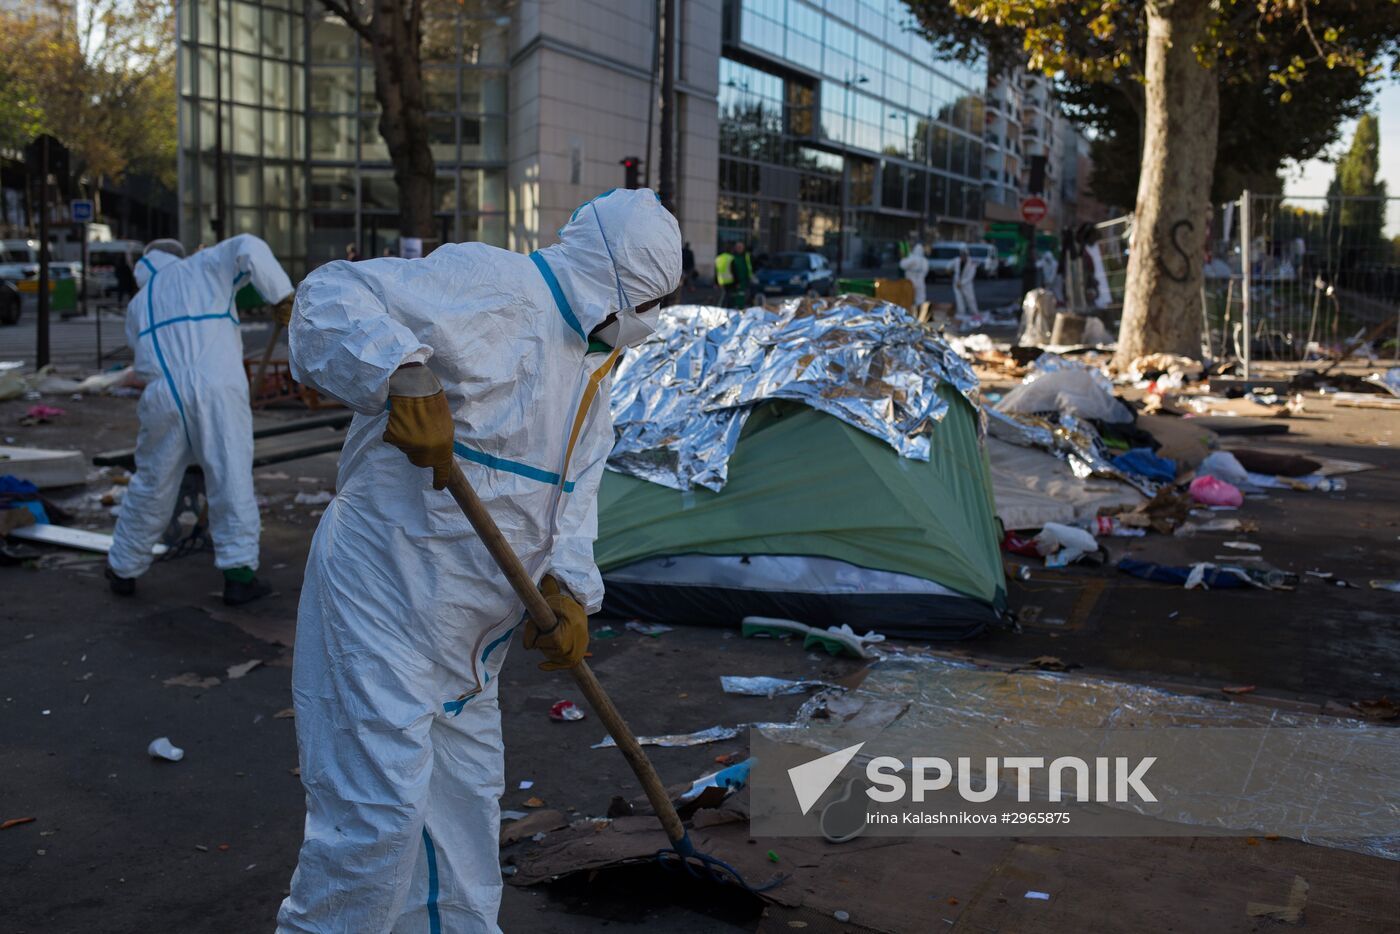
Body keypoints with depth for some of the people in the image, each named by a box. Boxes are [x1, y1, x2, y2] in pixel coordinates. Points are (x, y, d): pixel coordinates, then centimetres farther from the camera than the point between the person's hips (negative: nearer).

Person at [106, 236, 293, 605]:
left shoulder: (139, 304, 26)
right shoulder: (201, 266, 16)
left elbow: (144, 354, 23)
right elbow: (248, 249, 0)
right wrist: (280, 294, 1)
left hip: (164, 393, 3)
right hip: (218, 388, -3)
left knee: (152, 485, 16)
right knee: (232, 482, 0)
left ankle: (123, 570, 28)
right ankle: (238, 575, -3)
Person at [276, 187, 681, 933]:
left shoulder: (593, 369, 14)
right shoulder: (489, 285, -16)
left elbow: (573, 496, 10)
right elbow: (333, 300, -24)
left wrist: (567, 587, -8)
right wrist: (404, 375, -42)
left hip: (467, 635, 10)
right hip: (383, 603, -10)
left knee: (466, 804, 21)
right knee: (377, 819, -8)